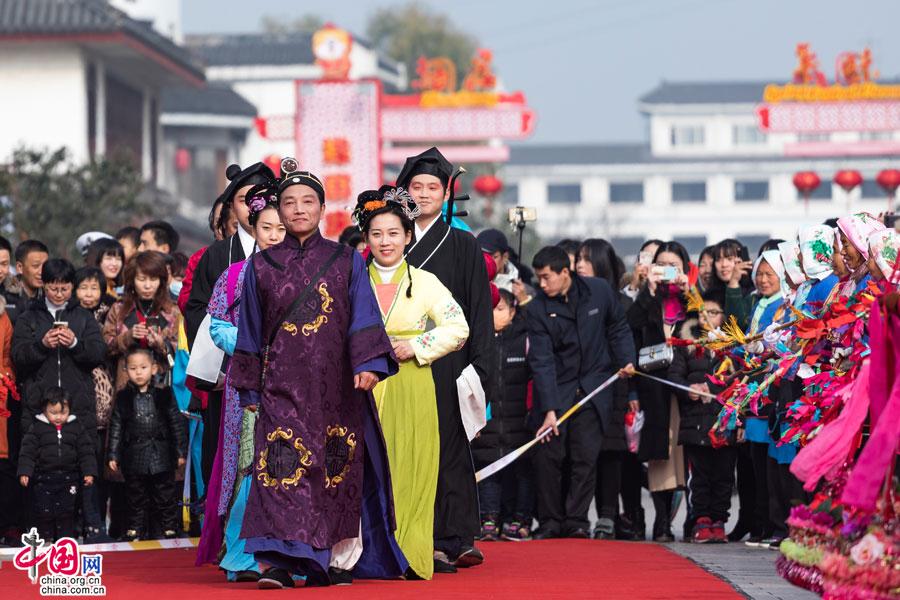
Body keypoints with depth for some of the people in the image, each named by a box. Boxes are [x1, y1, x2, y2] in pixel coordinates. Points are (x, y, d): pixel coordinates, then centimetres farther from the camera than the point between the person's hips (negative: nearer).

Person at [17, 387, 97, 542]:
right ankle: (46, 539, 18)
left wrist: (89, 472, -4)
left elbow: (86, 452, 4)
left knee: (66, 511, 3)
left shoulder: (77, 428, 2)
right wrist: (24, 472, -15)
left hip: (68, 477, 1)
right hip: (43, 479, -1)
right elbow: (28, 452, -5)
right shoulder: (37, 428, -3)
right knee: (44, 511, 3)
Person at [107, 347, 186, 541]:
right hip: (134, 457, 1)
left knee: (166, 498, 5)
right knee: (137, 499, 11)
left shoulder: (164, 395, 0)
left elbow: (176, 423, 4)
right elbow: (116, 427, 4)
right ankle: (135, 531, 20)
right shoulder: (123, 398, 3)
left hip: (161, 457, -1)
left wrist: (180, 451, 2)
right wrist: (113, 455, 1)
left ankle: (170, 531, 14)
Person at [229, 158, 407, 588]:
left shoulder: (347, 261, 8)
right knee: (280, 467, -13)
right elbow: (250, 332, 12)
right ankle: (277, 561, -19)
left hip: (336, 386, 0)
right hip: (282, 386, 0)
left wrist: (368, 363, -16)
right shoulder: (261, 267, 9)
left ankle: (340, 559, 10)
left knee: (340, 470, 1)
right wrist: (250, 390, 9)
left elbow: (364, 318, -1)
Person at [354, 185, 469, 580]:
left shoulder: (424, 282, 7)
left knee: (409, 469, -4)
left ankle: (409, 557, -2)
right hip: (365, 388, 1)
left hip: (411, 389, -1)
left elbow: (458, 328, 3)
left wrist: (415, 347, -7)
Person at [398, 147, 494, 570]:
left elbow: (479, 310, 3)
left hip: (447, 363, -2)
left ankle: (448, 542, -2)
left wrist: (479, 367, -6)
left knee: (446, 450, -4)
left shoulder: (462, 245, 6)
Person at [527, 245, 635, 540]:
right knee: (547, 456, -6)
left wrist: (626, 360, -5)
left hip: (593, 387, 0)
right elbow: (542, 362, -14)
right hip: (556, 391, 0)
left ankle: (576, 521, 3)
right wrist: (549, 409, -20)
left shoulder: (599, 291, -5)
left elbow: (618, 328, 11)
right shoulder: (537, 309, -9)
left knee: (586, 457, -5)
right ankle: (550, 522, 6)